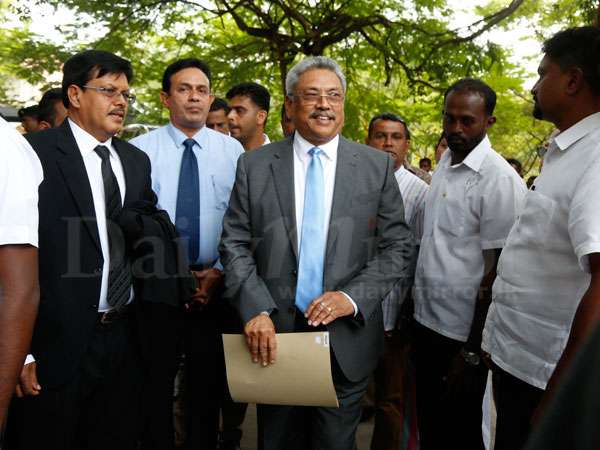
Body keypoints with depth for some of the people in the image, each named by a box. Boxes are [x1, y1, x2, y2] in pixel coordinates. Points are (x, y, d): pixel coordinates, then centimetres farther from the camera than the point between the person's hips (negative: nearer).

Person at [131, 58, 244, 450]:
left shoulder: (233, 150, 1)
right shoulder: (140, 149, -4)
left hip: (215, 282, 1)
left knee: (209, 382, 14)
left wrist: (221, 271, -9)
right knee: (155, 381, 12)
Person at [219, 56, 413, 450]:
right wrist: (256, 310, -14)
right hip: (273, 335, 1)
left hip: (347, 339, 0)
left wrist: (352, 297, -14)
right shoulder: (254, 165, 2)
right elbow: (235, 245, 0)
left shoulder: (377, 166, 1)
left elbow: (398, 246, 0)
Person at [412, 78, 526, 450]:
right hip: (427, 320, 7)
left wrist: (472, 352, -15)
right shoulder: (445, 164, 8)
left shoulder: (500, 180, -17)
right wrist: (413, 308, 11)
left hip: (463, 332, -7)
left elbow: (496, 274, -17)